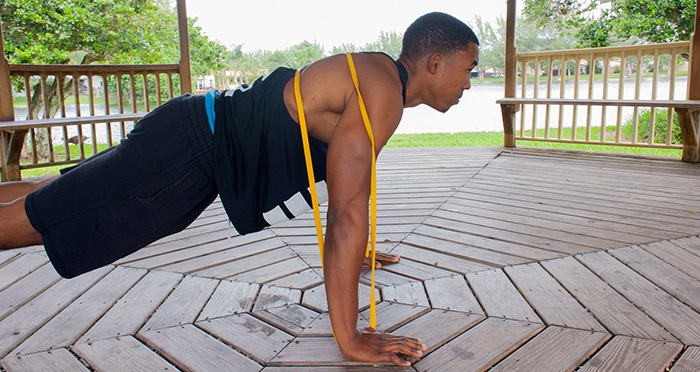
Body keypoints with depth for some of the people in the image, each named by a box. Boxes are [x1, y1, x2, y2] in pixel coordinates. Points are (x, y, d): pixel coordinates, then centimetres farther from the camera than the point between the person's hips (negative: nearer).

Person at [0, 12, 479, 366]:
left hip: (206, 144, 9)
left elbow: (348, 180, 23)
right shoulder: (381, 92, -22)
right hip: (188, 151, -9)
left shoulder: (374, 80, 10)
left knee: (55, 198, 21)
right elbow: (346, 214, -28)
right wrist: (350, 339, -23)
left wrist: (358, 252, 33)